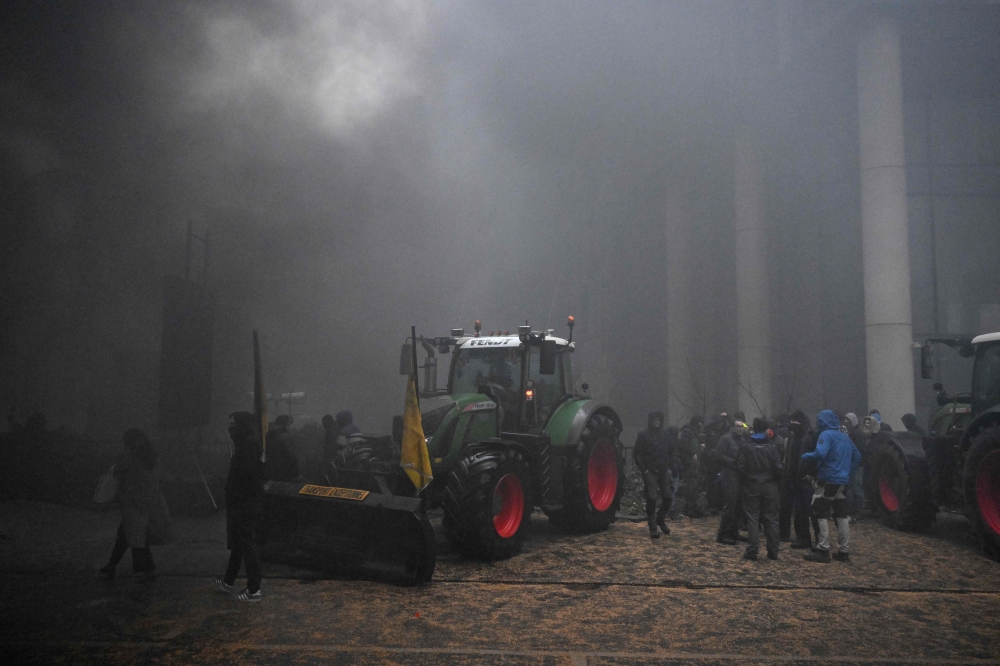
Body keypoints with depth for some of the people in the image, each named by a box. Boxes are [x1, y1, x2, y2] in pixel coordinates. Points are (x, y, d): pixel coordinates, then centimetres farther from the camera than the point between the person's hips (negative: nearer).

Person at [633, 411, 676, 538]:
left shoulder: (664, 434, 8)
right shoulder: (643, 435, -3)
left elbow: (670, 451, 15)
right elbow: (636, 454, -3)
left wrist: (670, 467, 5)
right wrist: (644, 470, -8)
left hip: (664, 471, 4)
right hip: (650, 472, -4)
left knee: (668, 497, 4)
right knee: (651, 499, -4)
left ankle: (661, 520, 27)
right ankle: (652, 527, 4)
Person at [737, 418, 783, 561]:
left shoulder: (746, 445, -7)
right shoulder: (771, 445, -7)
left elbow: (740, 466, -8)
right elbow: (778, 467, -10)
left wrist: (745, 481, 7)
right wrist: (776, 479, 8)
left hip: (751, 486, 0)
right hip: (769, 486, 0)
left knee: (752, 518, 3)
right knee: (771, 518, 9)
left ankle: (752, 551, 1)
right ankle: (773, 551, 11)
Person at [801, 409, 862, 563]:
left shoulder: (826, 435, -11)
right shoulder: (845, 437, 15)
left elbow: (820, 454, -26)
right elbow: (857, 457, 22)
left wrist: (806, 456, -10)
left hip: (827, 480, -7)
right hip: (842, 481, 8)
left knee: (822, 515, -2)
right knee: (841, 515, 11)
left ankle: (823, 550, -4)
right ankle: (843, 551, 14)